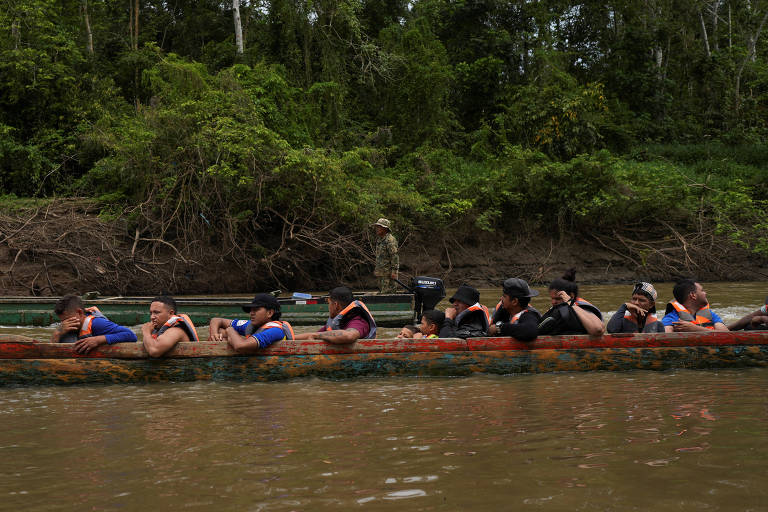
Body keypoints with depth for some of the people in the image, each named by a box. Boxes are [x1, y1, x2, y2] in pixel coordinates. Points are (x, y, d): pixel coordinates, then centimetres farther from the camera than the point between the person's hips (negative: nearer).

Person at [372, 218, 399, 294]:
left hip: (388, 273, -10)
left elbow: (395, 256, -19)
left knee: (387, 293, -11)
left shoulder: (390, 240, -15)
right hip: (381, 273, 10)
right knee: (381, 292, 13)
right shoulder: (380, 240, 16)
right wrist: (376, 269, 23)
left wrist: (394, 271, -23)